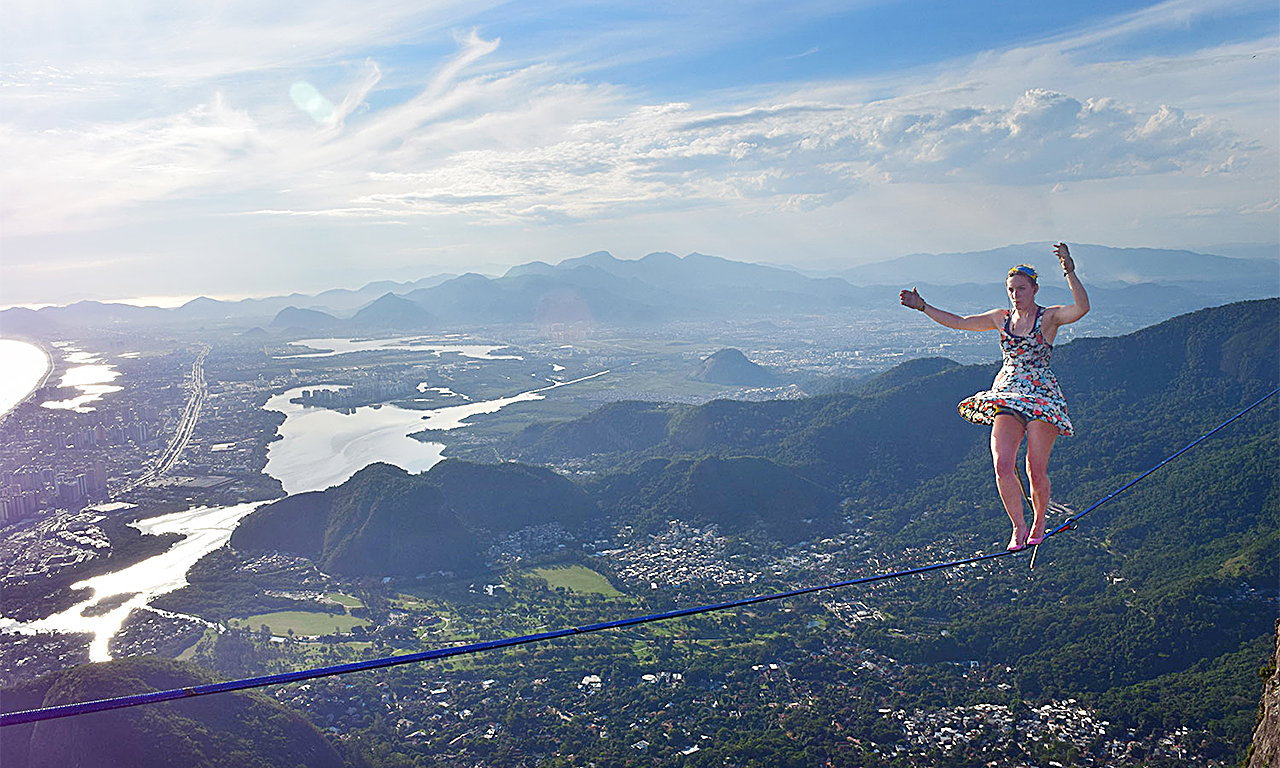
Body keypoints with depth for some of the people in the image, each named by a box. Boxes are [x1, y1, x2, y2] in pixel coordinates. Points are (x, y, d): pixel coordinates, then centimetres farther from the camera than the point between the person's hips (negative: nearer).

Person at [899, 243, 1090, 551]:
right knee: (1002, 466, -13)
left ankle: (1039, 523, 25)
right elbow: (959, 322, 13)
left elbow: (1082, 307, -21)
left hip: (1041, 396, -3)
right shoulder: (1001, 319, 11)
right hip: (1007, 396, 3)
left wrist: (1070, 271, -34)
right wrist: (923, 306, 6)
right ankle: (1019, 527, 4)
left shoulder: (1049, 317, -2)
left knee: (1036, 470, -1)